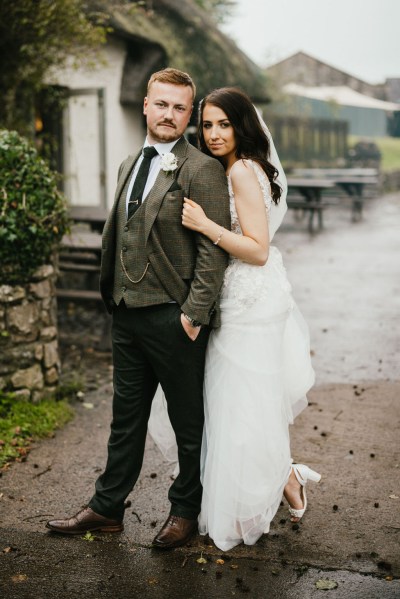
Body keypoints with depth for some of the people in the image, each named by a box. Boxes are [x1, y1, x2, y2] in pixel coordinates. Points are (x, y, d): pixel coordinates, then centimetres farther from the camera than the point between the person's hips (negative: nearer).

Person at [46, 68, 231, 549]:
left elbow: (214, 250, -15)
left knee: (188, 421, 11)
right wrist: (113, 297, 14)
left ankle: (186, 508, 29)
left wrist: (194, 313, -19)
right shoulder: (129, 166, 13)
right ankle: (107, 508, 31)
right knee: (126, 418, 18)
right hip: (127, 313, 7)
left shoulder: (202, 170, -11)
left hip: (173, 319, -7)